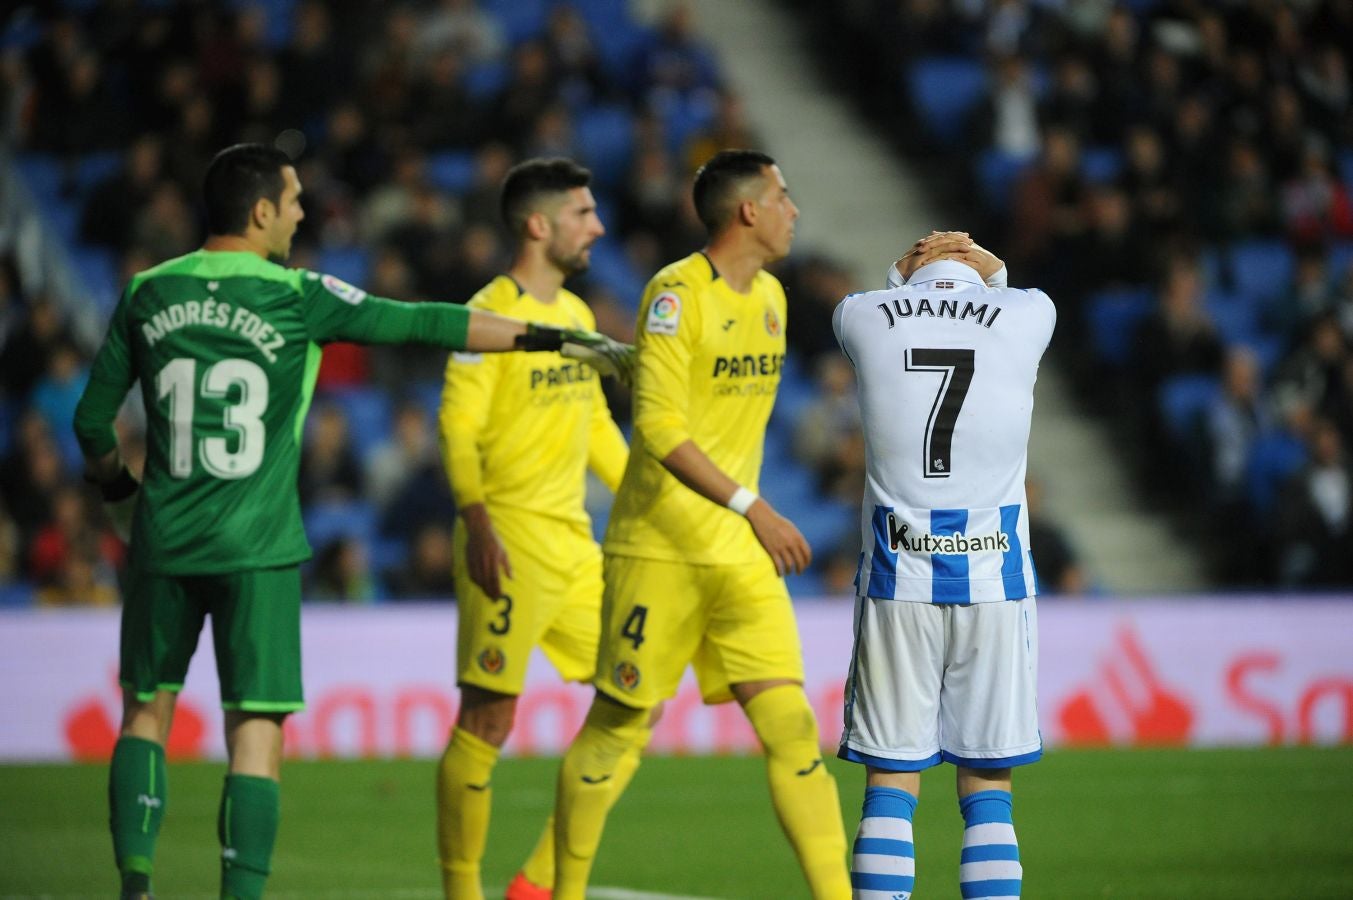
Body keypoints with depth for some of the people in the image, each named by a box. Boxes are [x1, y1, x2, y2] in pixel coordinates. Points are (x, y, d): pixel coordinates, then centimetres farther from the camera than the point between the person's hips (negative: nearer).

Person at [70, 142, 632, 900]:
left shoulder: (149, 295, 4)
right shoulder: (297, 299, -5)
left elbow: (93, 420, 9)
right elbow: (428, 324, -4)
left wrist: (120, 491, 31)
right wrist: (559, 339, 1)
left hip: (164, 547, 3)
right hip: (258, 551, -3)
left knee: (148, 710, 17)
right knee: (256, 730, 0)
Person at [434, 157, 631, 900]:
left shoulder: (576, 314, 16)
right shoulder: (492, 313, -9)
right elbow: (458, 428, -16)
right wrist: (477, 522, -27)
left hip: (575, 544, 9)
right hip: (509, 543, -8)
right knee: (487, 720, -7)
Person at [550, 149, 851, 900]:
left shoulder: (769, 296, 12)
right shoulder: (676, 293, -13)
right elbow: (658, 428, -22)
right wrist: (753, 507, -26)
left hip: (741, 554, 6)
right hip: (657, 550, -6)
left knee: (791, 726, -4)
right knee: (617, 726, 3)